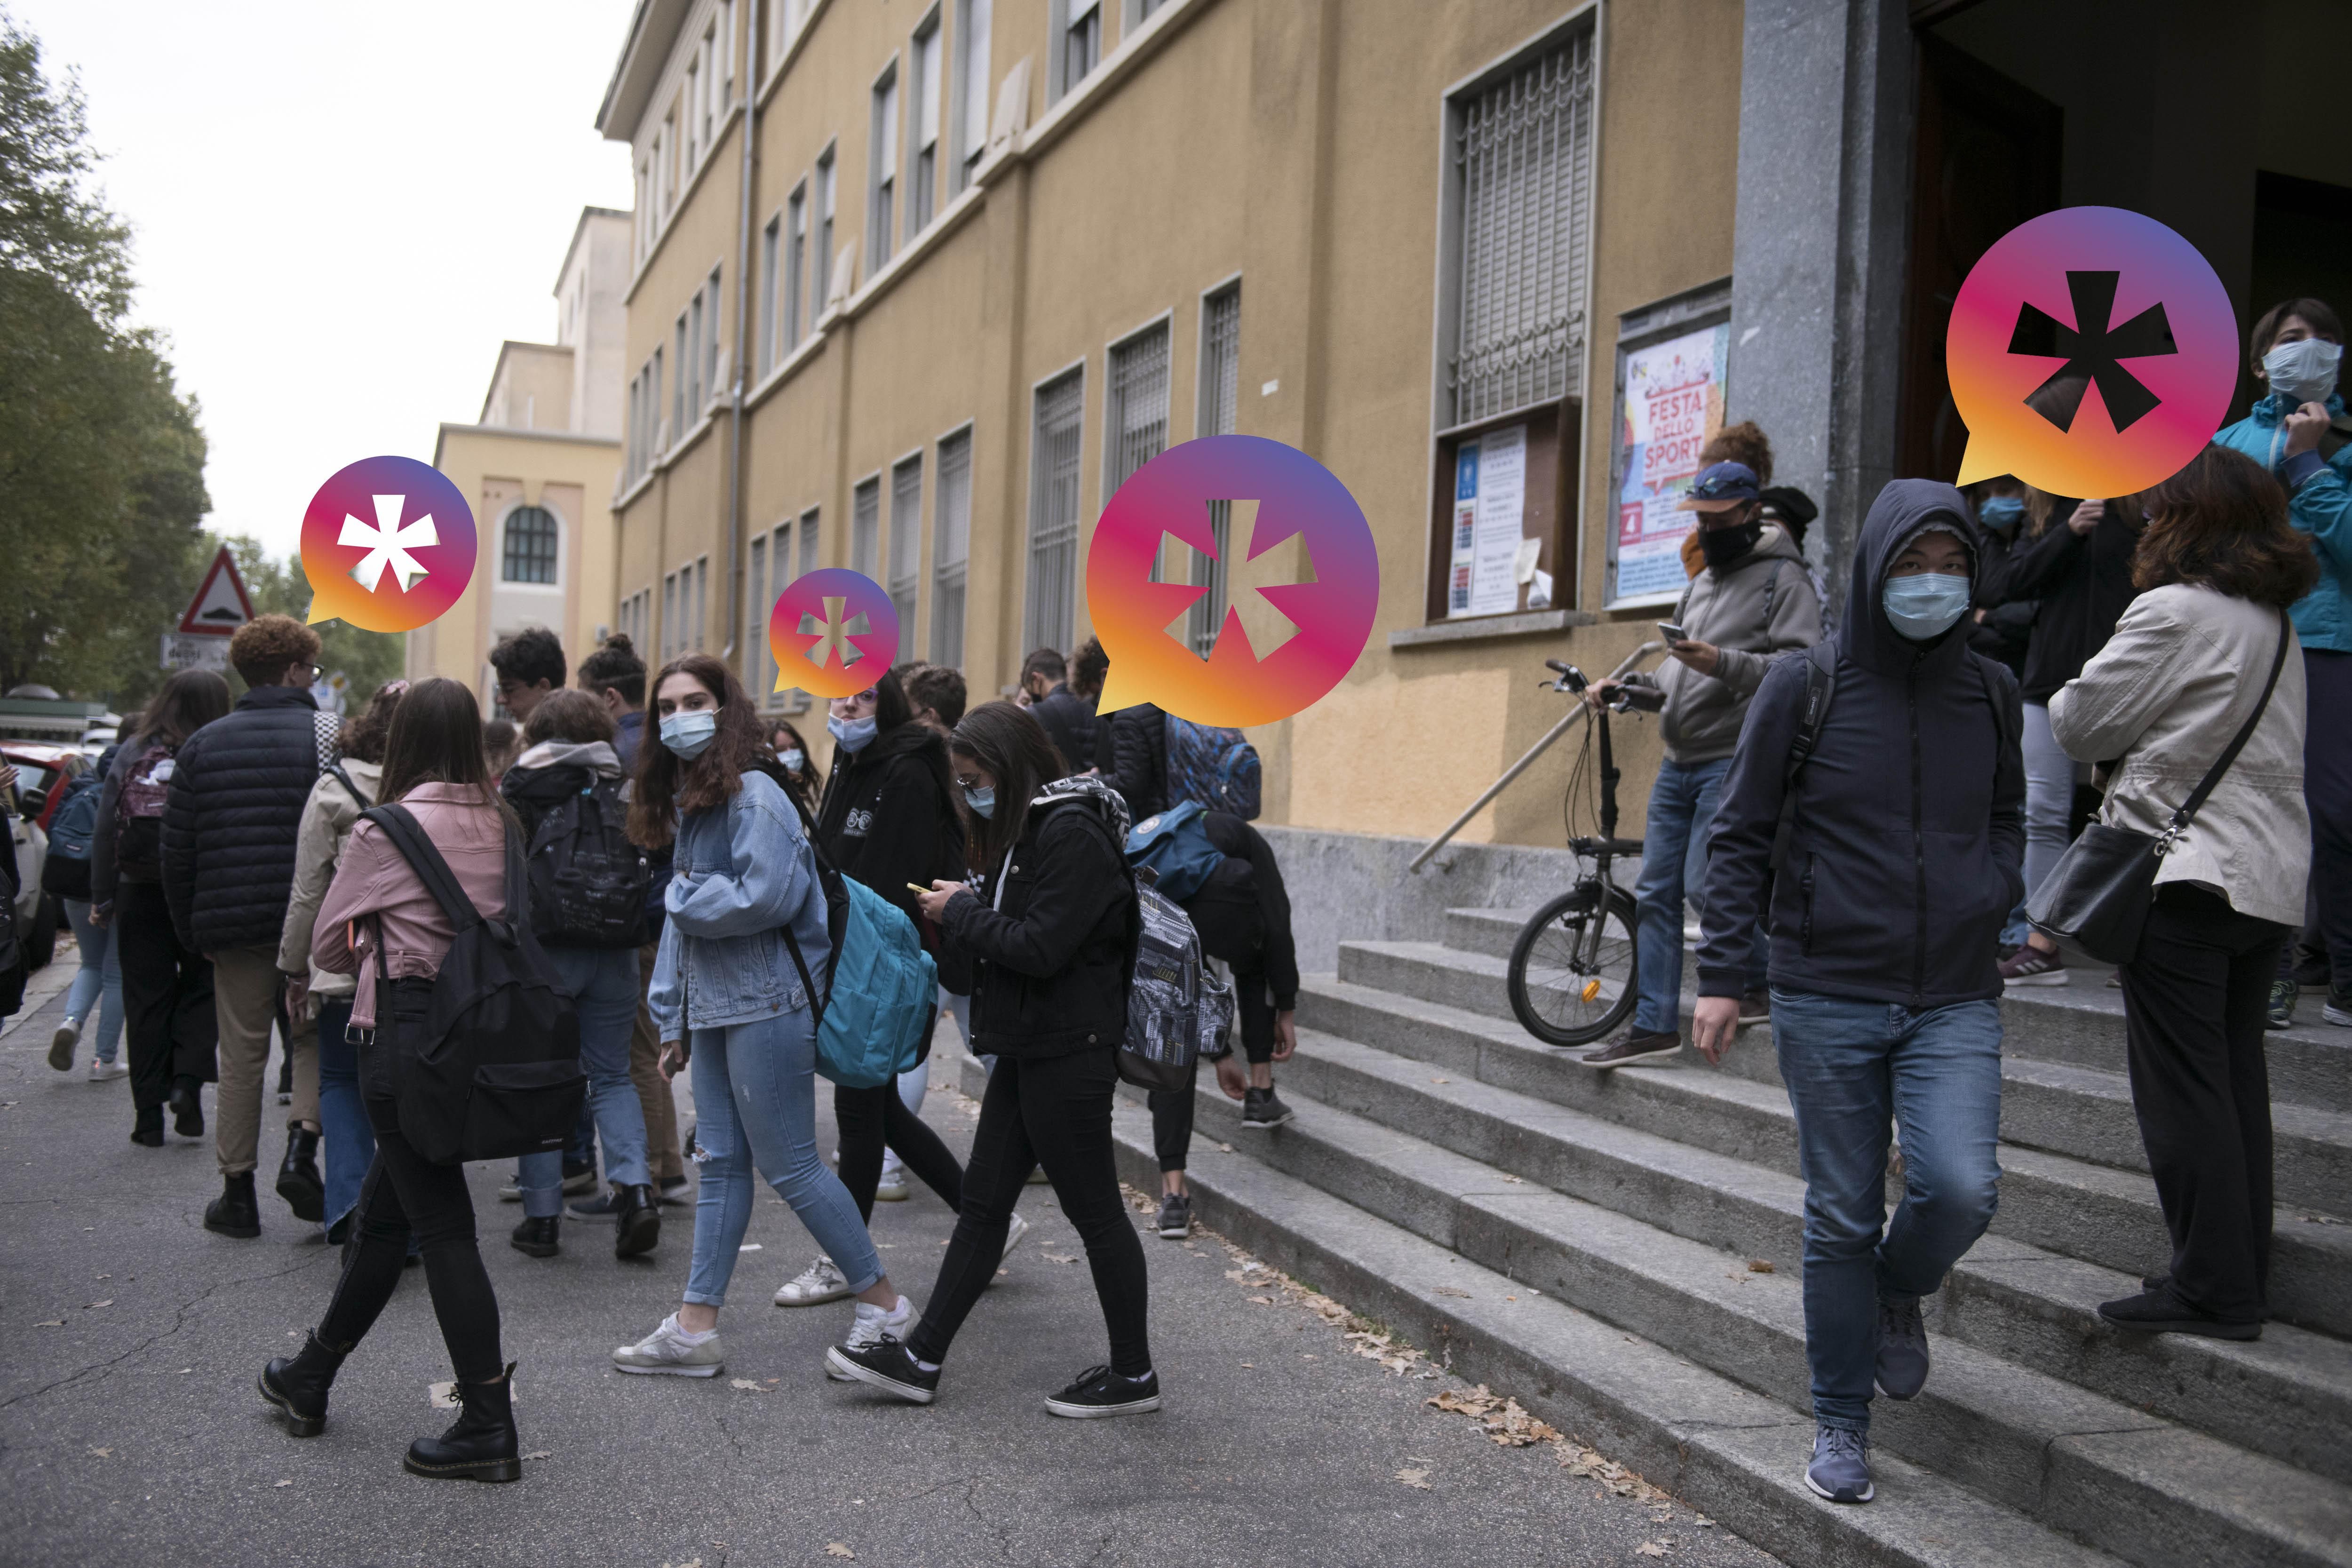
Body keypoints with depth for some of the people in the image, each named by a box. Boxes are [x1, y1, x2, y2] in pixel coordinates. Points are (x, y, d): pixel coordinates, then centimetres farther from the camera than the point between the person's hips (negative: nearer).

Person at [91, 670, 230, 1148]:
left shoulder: (131, 754, 1)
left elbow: (106, 830, 2)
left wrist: (102, 897, 7)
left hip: (140, 897, 2)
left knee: (146, 1000, 9)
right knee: (200, 988, 14)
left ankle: (149, 1114, 10)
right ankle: (188, 1080, -4)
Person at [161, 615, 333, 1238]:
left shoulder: (202, 745, 8)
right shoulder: (328, 736, -5)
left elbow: (176, 849, 8)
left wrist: (191, 929, 15)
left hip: (232, 923, 3)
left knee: (240, 1055, 9)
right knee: (314, 1038, 14)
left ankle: (237, 1192, 14)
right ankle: (301, 1148, -5)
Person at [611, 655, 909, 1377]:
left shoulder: (754, 795, -13)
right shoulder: (687, 798, 16)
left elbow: (765, 898, -24)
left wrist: (684, 897, -8)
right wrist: (674, 1018, 16)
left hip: (766, 1005, -9)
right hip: (713, 1006, 9)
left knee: (789, 1166, -3)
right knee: (721, 1163, 12)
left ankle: (884, 1303, 9)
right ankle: (695, 1328, 17)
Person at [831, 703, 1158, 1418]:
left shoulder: (1073, 835, -18)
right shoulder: (1030, 827, 14)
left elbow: (1040, 948, -23)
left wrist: (961, 913, -11)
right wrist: (962, 914, 1)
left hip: (1068, 1052, -10)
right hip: (1028, 1048, 10)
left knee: (1094, 1210, 1)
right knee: (983, 1200, 12)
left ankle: (1133, 1373, 14)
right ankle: (921, 1359, 19)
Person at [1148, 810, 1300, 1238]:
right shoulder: (1241, 838, 34)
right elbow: (1277, 928, 18)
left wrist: (1220, 1055, 48)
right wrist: (1286, 1013, 23)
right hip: (1215, 895, -3)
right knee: (1257, 967, 34)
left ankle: (1174, 1192, 14)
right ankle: (1261, 1095, 31)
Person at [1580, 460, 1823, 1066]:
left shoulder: (1783, 578, -5)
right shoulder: (1701, 584, 22)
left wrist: (1723, 663, -29)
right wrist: (1624, 686, 12)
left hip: (1734, 760, -8)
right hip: (1678, 763, 8)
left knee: (1705, 885, -13)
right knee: (1655, 893, 4)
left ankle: (1764, 986, 11)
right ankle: (1654, 1025, 9)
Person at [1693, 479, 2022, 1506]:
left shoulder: (1989, 691, 7)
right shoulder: (1805, 687, -3)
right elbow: (1740, 836, 0)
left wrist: (1992, 899, 5)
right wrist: (1721, 974, -4)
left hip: (1955, 1002, 2)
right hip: (1828, 1000, -2)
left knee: (1960, 1191, -16)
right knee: (1841, 1219, 5)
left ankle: (1898, 1292, 19)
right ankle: (1841, 1423, 23)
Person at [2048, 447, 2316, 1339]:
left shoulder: (2175, 611, -11)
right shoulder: (2276, 623, 16)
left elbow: (2080, 726, -6)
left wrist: (2064, 701, 14)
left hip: (2186, 873, -8)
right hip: (2272, 874, 9)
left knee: (2181, 1084, -4)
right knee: (2236, 1077, 14)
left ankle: (2212, 1289, -2)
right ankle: (2244, 1276, 20)